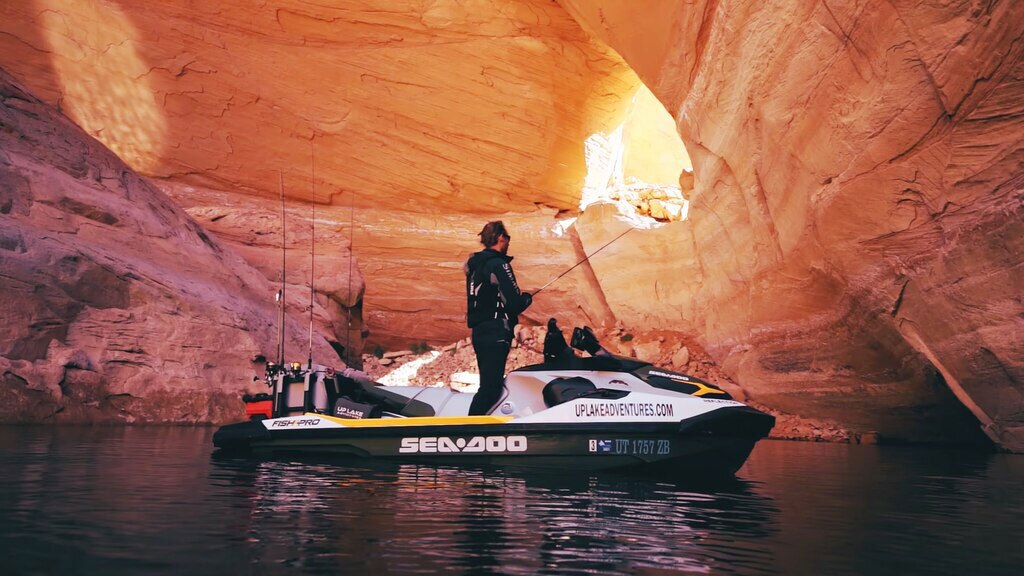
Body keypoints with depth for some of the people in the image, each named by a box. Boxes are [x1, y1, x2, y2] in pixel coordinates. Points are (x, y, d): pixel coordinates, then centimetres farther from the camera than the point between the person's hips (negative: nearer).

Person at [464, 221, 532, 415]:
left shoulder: (474, 264, 13)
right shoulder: (498, 264, -14)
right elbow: (515, 303, -19)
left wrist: (516, 297, 21)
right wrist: (527, 297, 3)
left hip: (479, 331, 10)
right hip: (496, 332, -10)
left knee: (490, 383, 18)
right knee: (491, 387, -10)